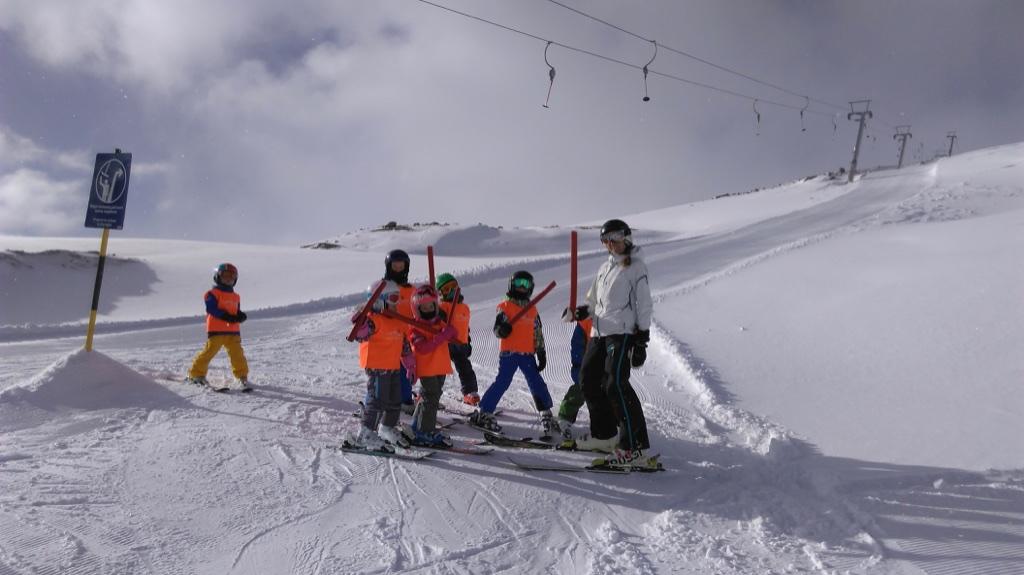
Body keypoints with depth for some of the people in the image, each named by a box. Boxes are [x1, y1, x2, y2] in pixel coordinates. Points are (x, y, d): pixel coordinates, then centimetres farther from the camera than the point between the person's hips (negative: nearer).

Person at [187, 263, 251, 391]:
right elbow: (211, 309, -13)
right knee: (209, 351, -5)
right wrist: (227, 316, -20)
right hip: (216, 330, -5)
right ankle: (196, 374, 9)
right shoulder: (212, 294, 1)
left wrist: (240, 316, -4)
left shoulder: (236, 297, 21)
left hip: (233, 331, 5)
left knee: (237, 353, -3)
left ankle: (242, 377, 2)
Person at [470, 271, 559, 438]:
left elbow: (538, 334, 20)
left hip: (528, 354, 4)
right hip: (508, 352, -4)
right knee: (502, 382, -8)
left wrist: (541, 353, 16)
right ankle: (483, 413, 1)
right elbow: (498, 331, -5)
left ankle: (546, 415, 9)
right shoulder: (505, 306, 1)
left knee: (537, 383, 1)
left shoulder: (532, 310, 15)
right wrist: (502, 329, -28)